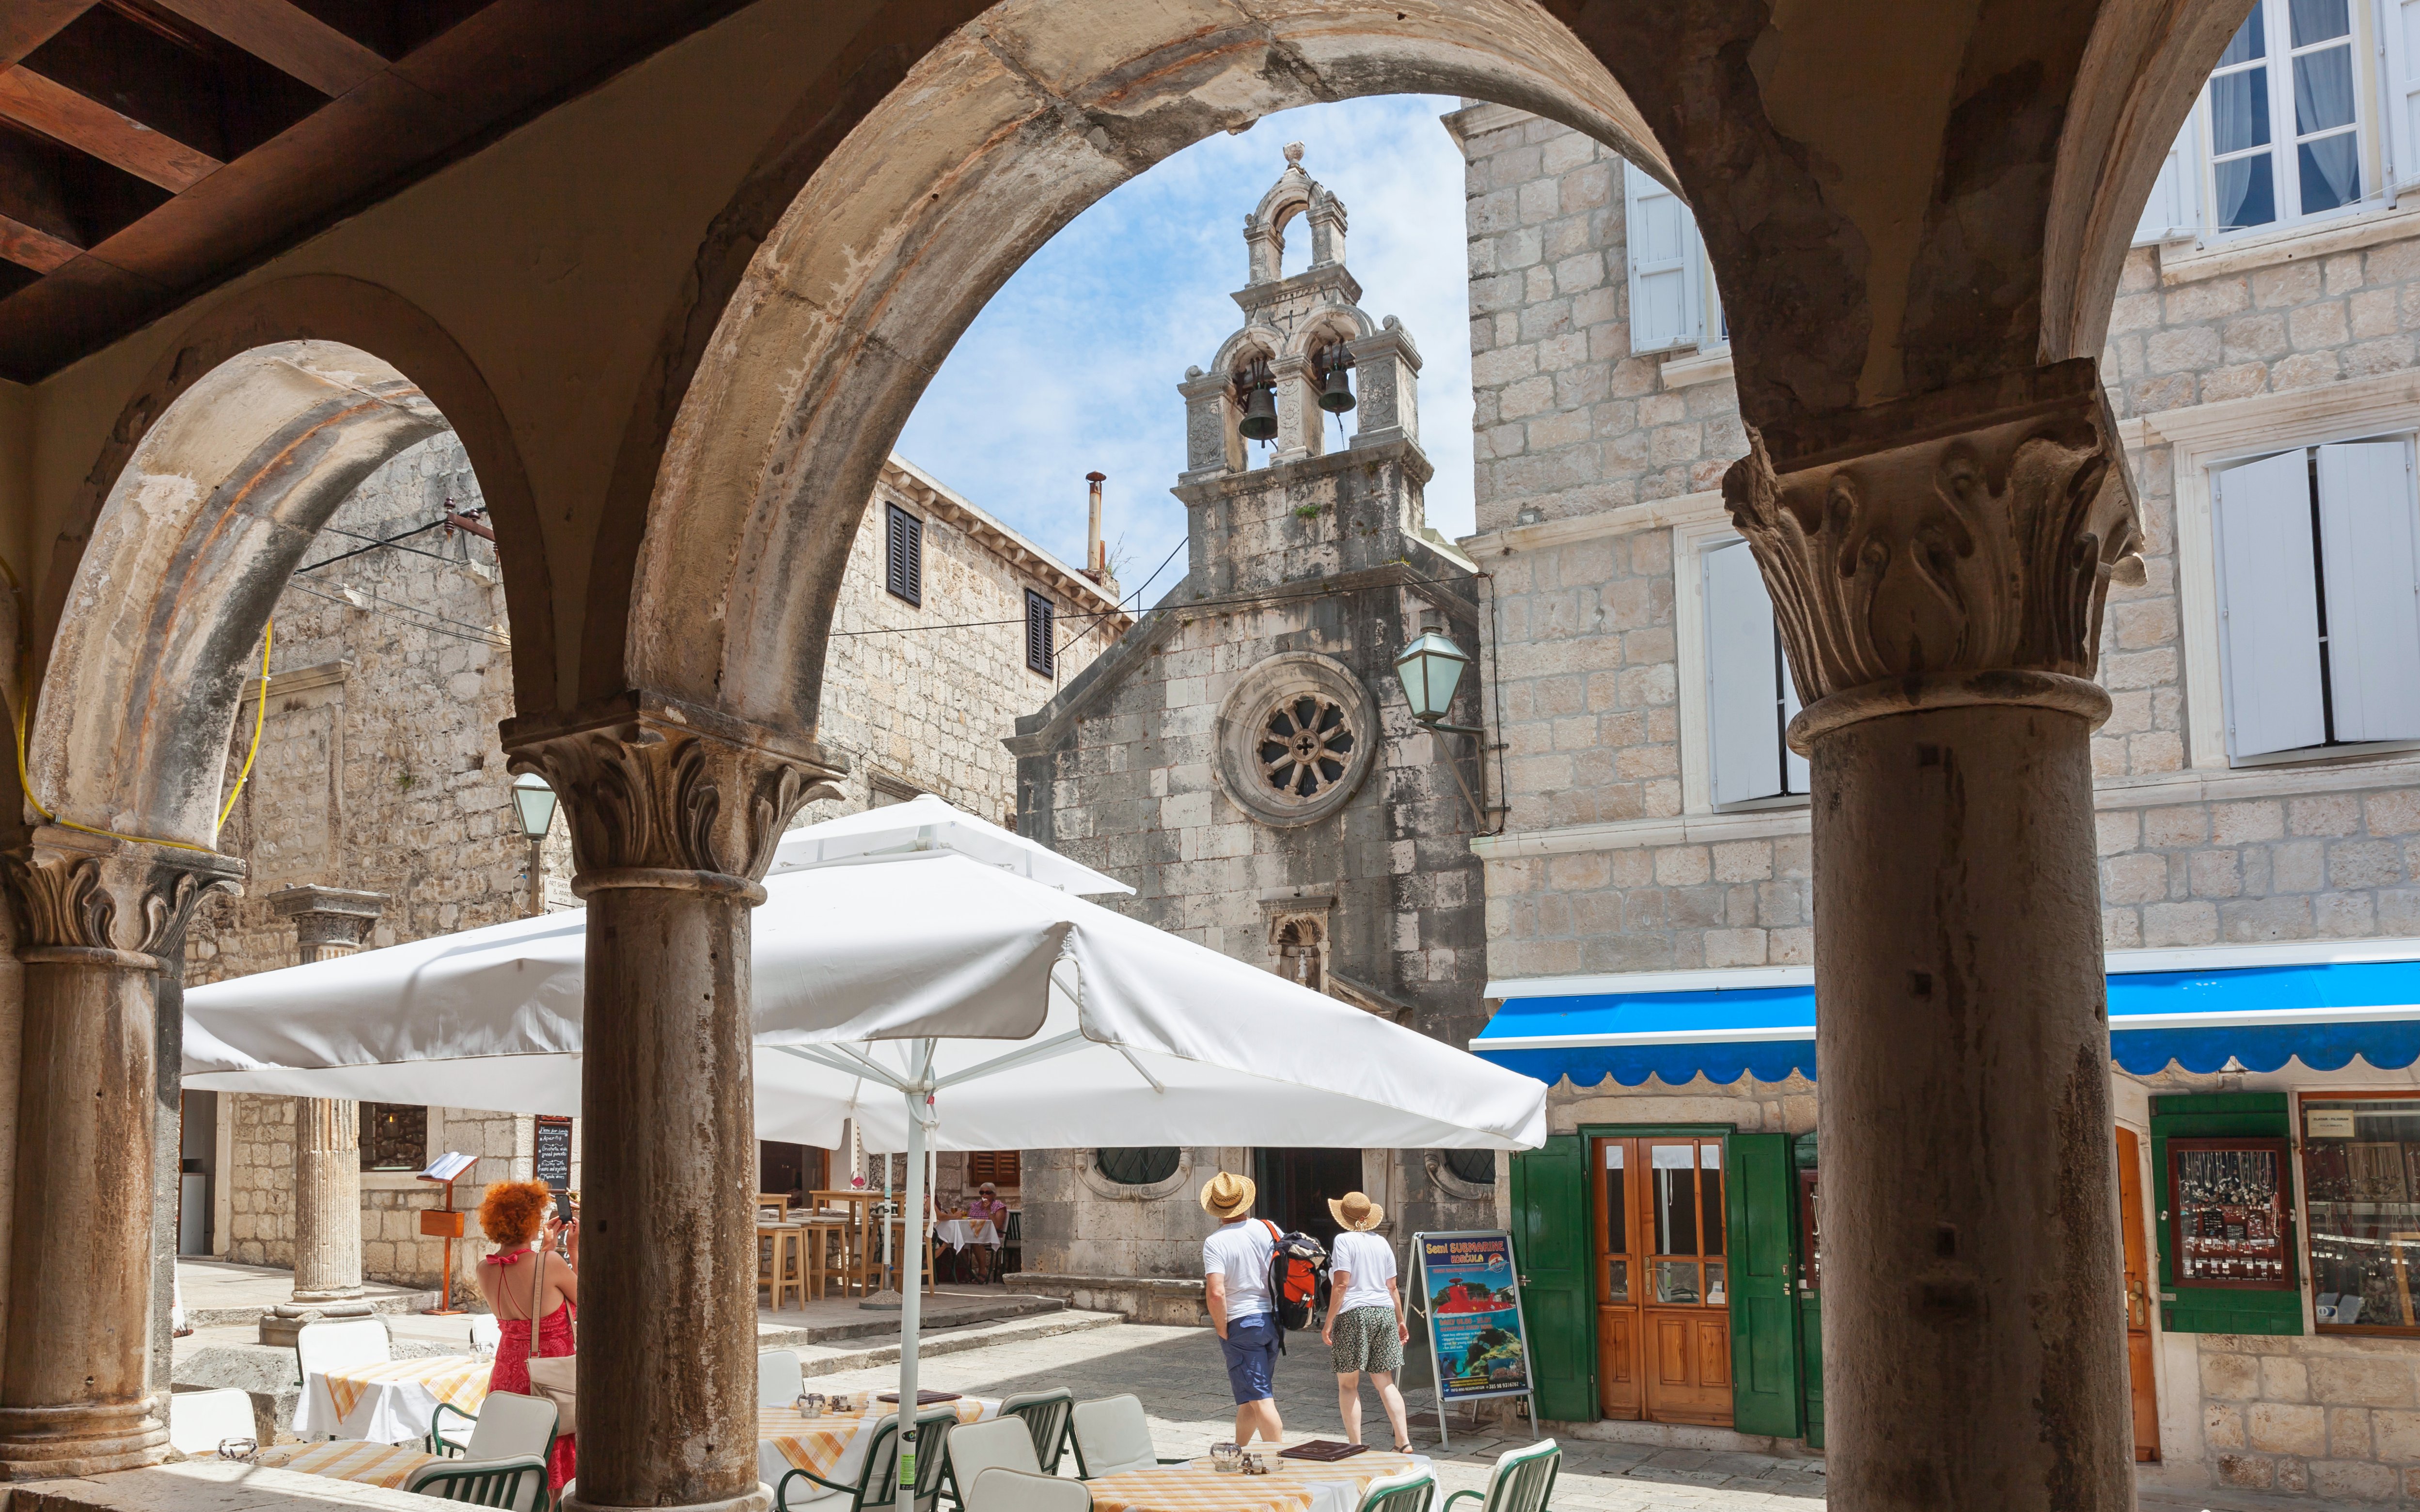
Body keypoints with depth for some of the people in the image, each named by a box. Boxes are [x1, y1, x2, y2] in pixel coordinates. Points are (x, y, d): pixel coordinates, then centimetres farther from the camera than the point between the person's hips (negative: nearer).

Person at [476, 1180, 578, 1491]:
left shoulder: (485, 1270, -2)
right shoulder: (550, 1264, -20)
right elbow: (584, 1298, -4)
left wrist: (546, 1246, 21)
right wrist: (575, 1250, 5)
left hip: (507, 1375, 6)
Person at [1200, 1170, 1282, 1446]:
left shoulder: (1215, 1243, -15)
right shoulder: (1268, 1230, 2)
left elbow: (1216, 1293, -24)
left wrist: (1222, 1330, -10)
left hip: (1241, 1323, -6)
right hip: (1272, 1320, 6)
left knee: (1260, 1397, -4)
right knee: (1250, 1396, 19)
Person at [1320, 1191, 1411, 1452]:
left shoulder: (1344, 1240, -5)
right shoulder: (1381, 1243, 12)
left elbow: (1341, 1284, -12)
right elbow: (1392, 1287, 15)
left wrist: (1329, 1322, -10)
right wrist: (1400, 1321, 24)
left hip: (1353, 1313, -6)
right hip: (1384, 1313, 6)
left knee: (1347, 1384, 3)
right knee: (1385, 1382, 10)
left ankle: (1356, 1447, -1)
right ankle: (1404, 1442, 2)